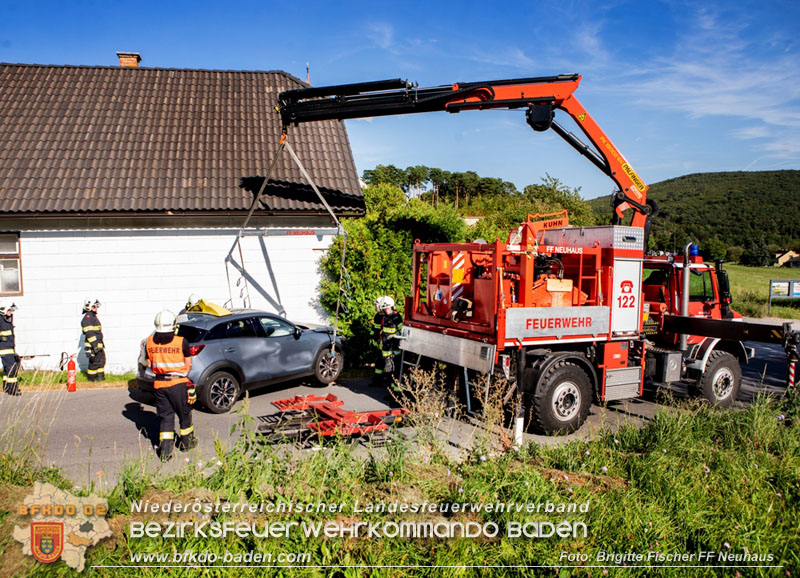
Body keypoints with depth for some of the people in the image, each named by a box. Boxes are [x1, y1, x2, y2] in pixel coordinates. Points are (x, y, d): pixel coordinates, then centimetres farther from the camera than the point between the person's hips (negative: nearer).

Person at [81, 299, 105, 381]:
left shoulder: (94, 316, 19)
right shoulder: (87, 317, -13)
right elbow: (89, 333, -20)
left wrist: (102, 344, 26)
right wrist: (95, 345, -24)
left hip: (98, 344, 10)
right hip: (92, 346, -10)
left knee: (102, 360, 11)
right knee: (94, 362, -5)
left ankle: (100, 377, 18)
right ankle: (92, 379, 5)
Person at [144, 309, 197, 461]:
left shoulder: (150, 342, -2)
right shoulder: (181, 342, -12)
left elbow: (149, 364, 7)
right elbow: (188, 364, -4)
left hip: (159, 384, 3)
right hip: (178, 383, -3)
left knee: (165, 416, 11)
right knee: (184, 414, 16)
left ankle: (165, 450, 6)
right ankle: (186, 442, 31)